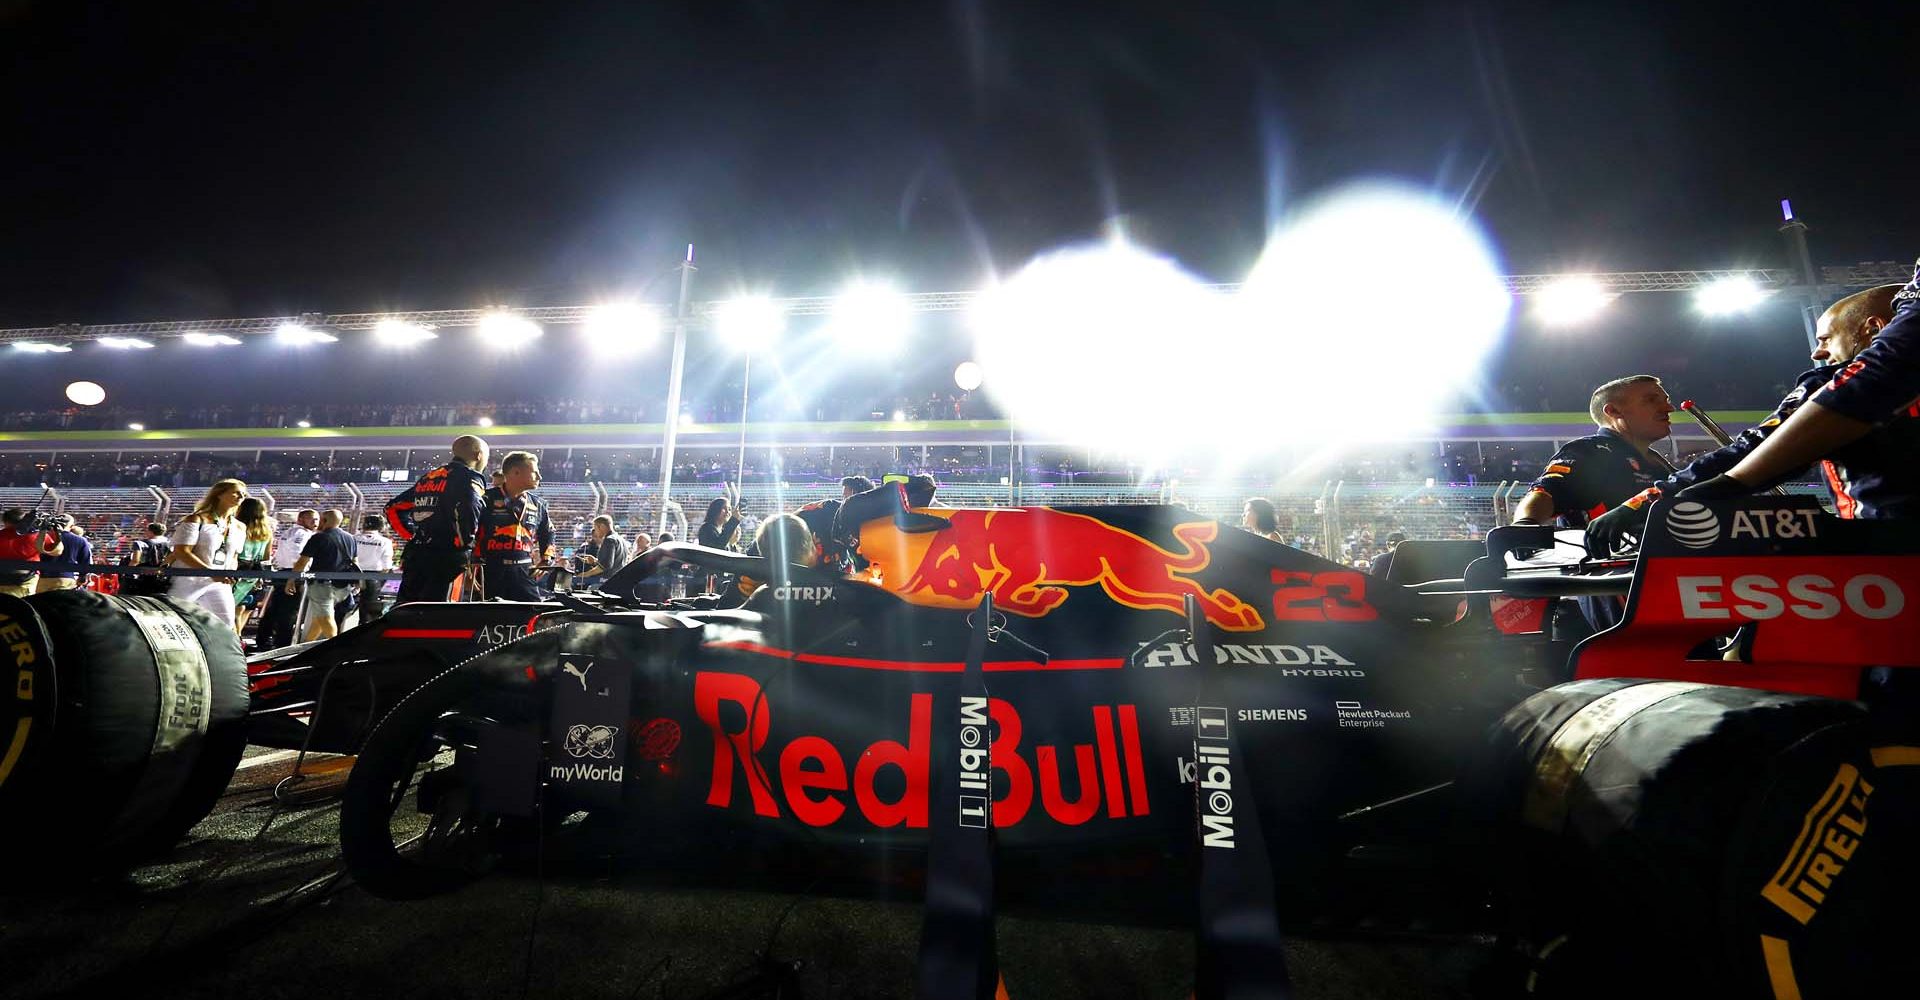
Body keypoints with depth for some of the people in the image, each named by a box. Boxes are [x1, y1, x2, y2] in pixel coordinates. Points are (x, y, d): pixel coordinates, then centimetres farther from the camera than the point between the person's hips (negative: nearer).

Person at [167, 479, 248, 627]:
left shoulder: (239, 527, 12)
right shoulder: (197, 520, -7)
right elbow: (182, 552, -16)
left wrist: (231, 576, 0)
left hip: (219, 584, 5)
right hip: (187, 581, -5)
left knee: (226, 624, -4)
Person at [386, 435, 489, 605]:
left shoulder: (428, 478, 21)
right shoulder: (470, 477, -3)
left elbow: (393, 508, 25)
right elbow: (467, 509, -24)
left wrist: (412, 535, 23)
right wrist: (464, 543, -11)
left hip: (414, 555, 8)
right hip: (446, 558, -8)